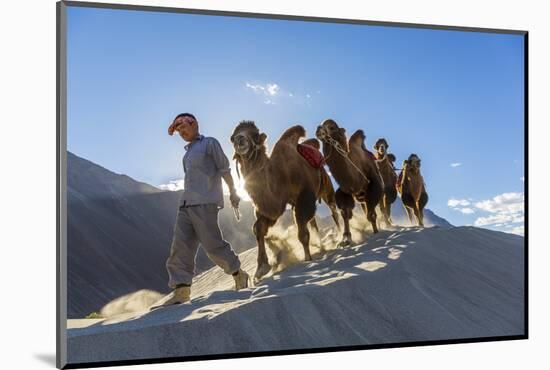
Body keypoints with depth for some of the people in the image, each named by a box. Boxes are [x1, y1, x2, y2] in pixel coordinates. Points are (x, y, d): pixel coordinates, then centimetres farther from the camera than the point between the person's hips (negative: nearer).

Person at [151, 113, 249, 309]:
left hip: (205, 203, -7)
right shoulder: (188, 153, 27)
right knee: (180, 246, -7)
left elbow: (224, 168, 4)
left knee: (212, 244, -8)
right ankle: (180, 289, -12)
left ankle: (239, 275, 10)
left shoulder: (209, 143, 8)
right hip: (185, 204, 7)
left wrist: (232, 192, 1)